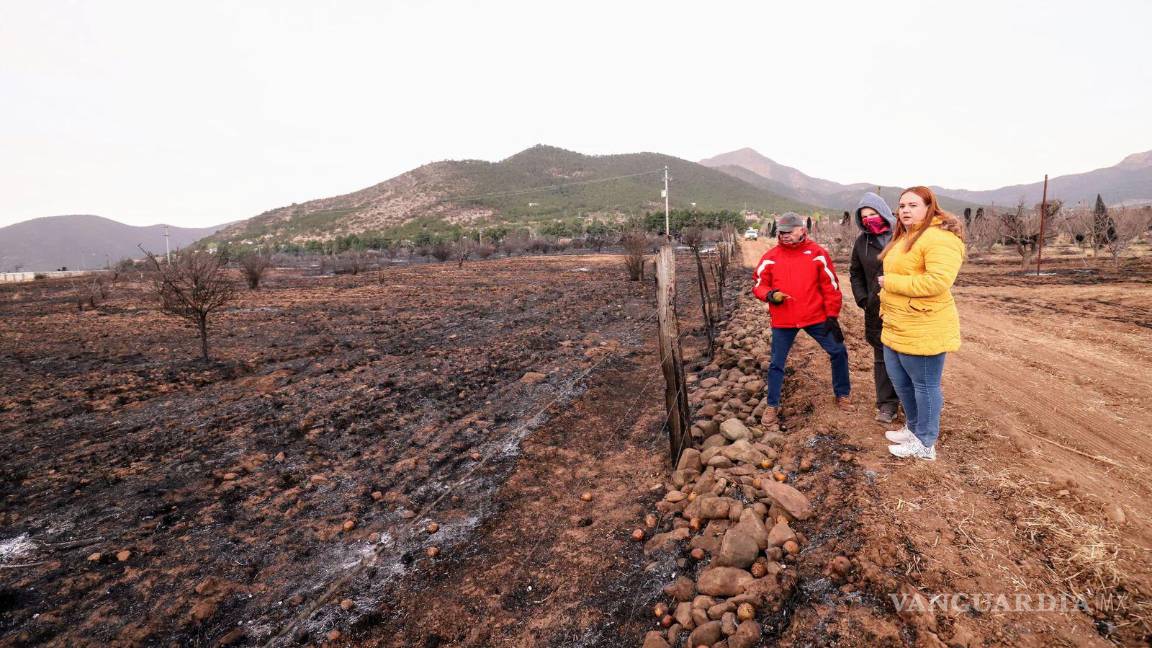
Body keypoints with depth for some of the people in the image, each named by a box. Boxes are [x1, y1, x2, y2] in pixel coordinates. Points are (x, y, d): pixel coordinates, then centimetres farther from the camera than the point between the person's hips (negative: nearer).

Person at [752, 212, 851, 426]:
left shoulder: (817, 253, -4)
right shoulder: (770, 257, -2)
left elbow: (830, 286, -2)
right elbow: (758, 285, 4)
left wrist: (832, 316, -3)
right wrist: (770, 295, -18)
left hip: (816, 317, 0)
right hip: (782, 321, 0)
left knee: (838, 351, 7)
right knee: (777, 363, 7)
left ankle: (843, 394, 31)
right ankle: (771, 405, 22)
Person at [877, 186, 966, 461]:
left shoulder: (939, 238, -18)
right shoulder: (904, 237, 15)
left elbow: (937, 282, -30)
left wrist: (890, 282, -22)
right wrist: (886, 308, 19)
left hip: (924, 329, -10)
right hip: (896, 327, 10)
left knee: (925, 385, 4)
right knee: (899, 380, 20)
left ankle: (925, 444, 19)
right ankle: (913, 427, 39)